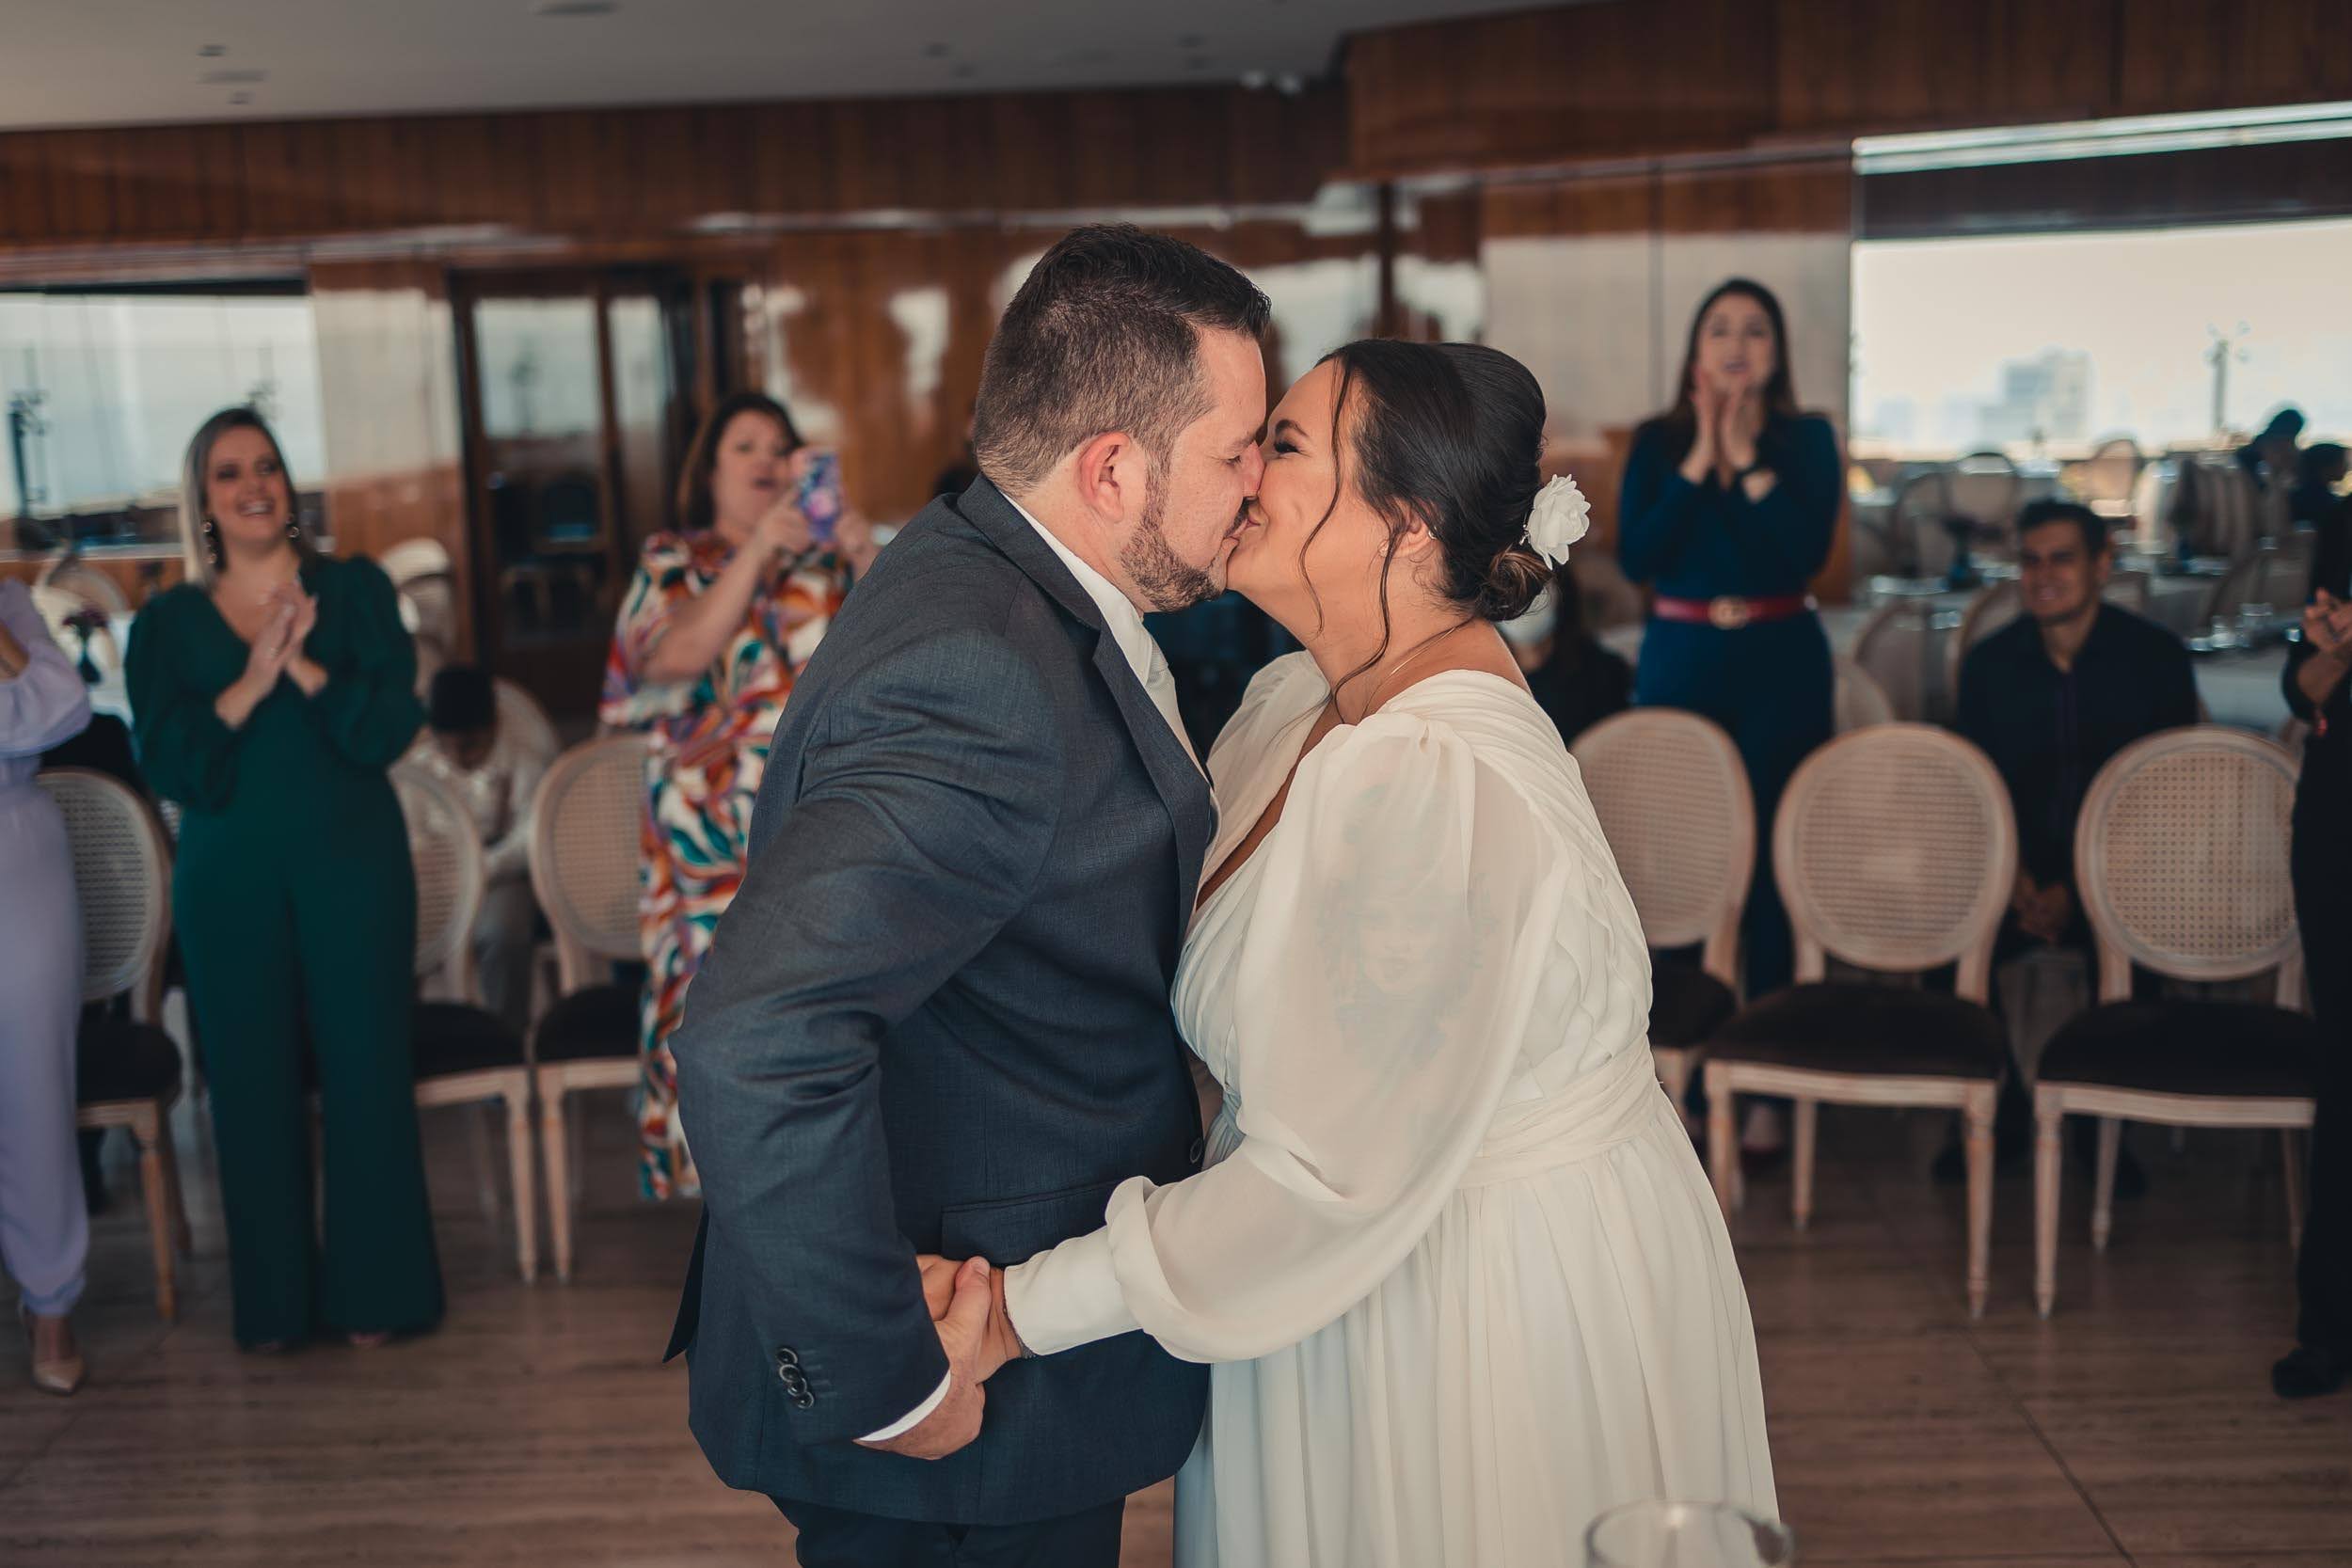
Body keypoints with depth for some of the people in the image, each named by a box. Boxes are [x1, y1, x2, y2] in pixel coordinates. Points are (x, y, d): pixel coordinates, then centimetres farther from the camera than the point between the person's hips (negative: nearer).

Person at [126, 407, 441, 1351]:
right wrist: (248, 684, -18)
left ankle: (373, 1291, 12)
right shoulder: (167, 623, 6)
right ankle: (275, 1301, 17)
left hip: (353, 865, -1)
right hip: (229, 879, 1)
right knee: (252, 1081, 4)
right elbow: (168, 766, -6)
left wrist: (303, 667, -19)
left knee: (366, 1070, 0)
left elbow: (391, 726, -7)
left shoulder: (356, 590, 4)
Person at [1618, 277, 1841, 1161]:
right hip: (1679, 660, 1)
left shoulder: (1806, 441, 3)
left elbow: (1807, 552, -13)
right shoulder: (1657, 443, 7)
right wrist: (1697, 460, -10)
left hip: (1780, 664, -1)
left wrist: (1744, 457, -11)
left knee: (1771, 864, 0)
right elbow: (1636, 558, -8)